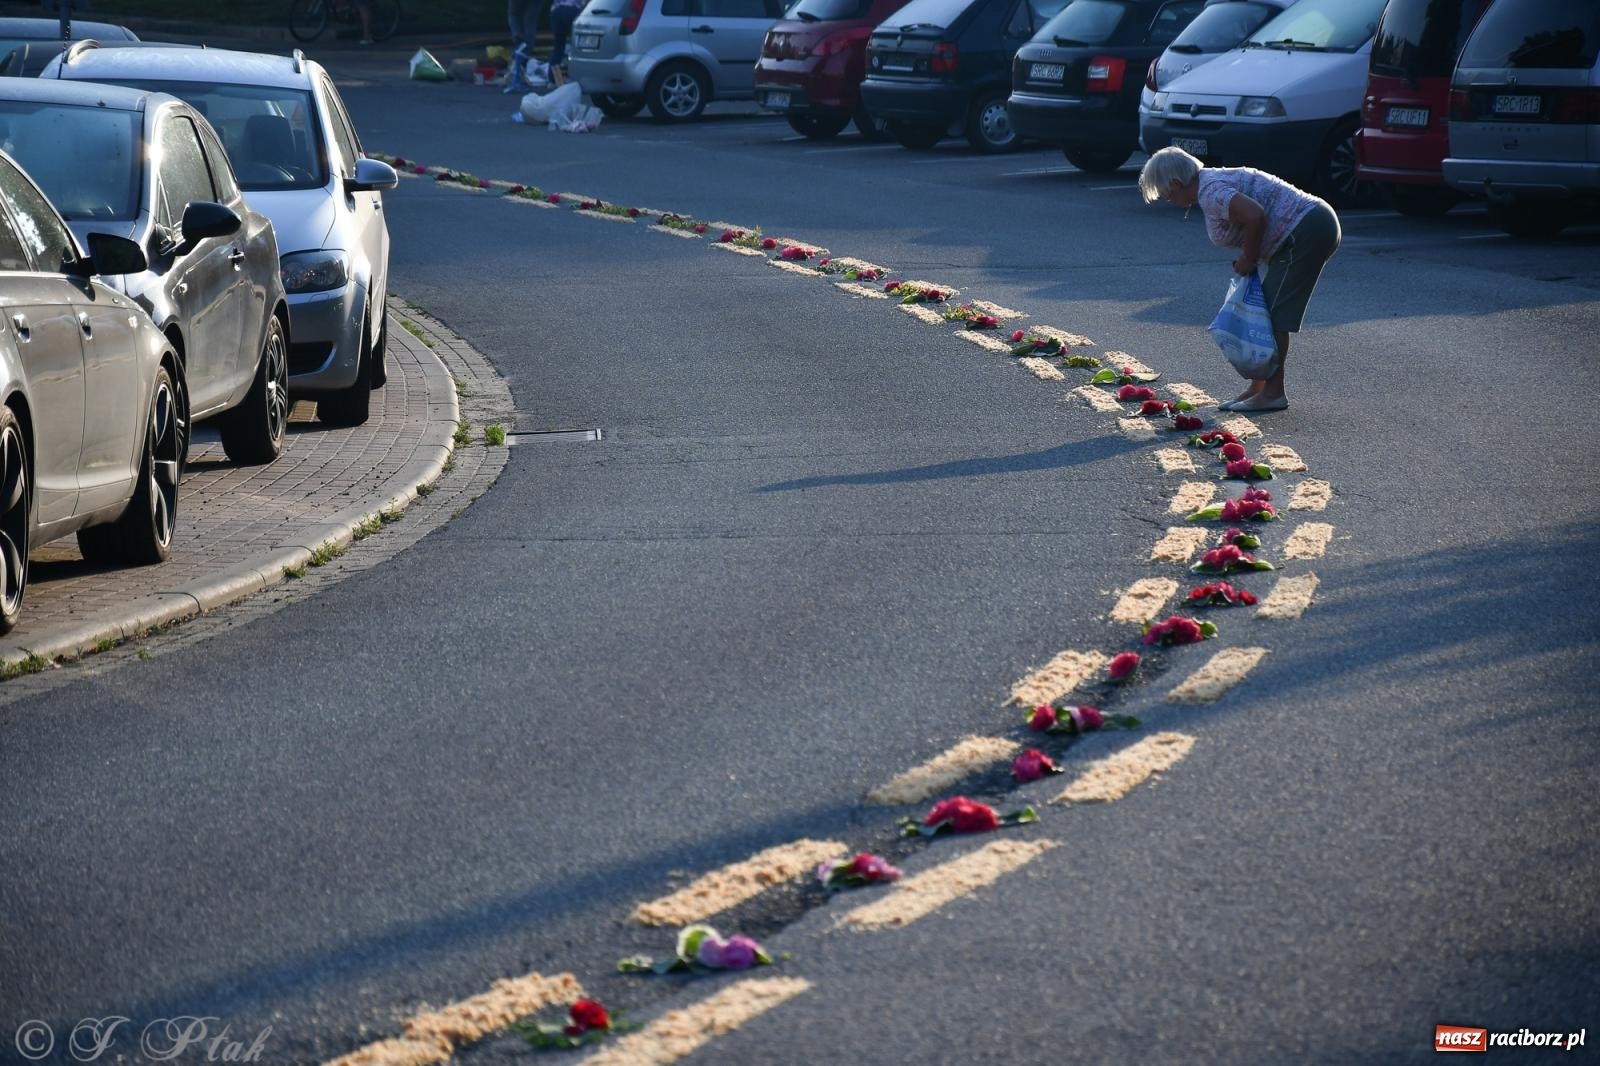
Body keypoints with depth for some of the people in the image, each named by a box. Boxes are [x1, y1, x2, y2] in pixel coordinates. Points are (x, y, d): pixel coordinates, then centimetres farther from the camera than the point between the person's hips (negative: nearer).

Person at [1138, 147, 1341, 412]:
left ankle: (1272, 392, -3)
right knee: (1270, 312, 13)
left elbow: (1256, 216, -29)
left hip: (1305, 231, -10)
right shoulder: (1213, 179, 16)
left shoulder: (1210, 191, -16)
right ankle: (1259, 388, 16)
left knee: (1274, 313, -7)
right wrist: (1248, 258, 8)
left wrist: (1248, 259, -13)